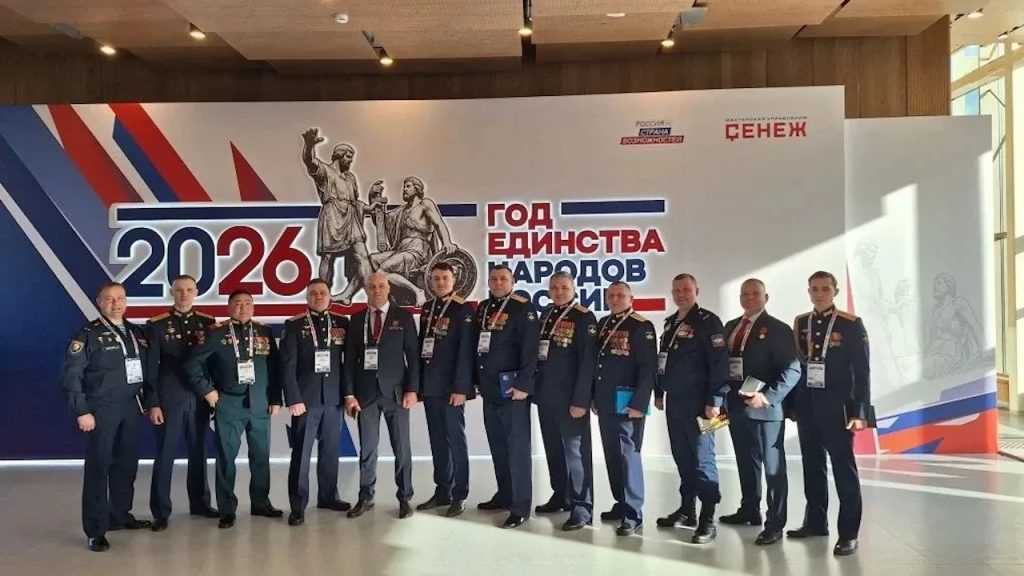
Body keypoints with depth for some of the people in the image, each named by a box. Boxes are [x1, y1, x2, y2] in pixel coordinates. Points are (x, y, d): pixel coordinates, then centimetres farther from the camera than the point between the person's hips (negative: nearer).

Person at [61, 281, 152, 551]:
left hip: (130, 407, 5)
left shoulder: (136, 332, 9)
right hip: (101, 409, -5)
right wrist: (81, 411, -14)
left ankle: (120, 515, 27)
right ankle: (95, 529, 5)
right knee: (98, 466, -1)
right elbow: (71, 375, -10)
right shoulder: (88, 334, -7)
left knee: (127, 463, 12)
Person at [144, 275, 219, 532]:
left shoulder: (208, 323, 5)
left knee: (199, 452, 12)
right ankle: (161, 511, 12)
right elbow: (150, 367, -4)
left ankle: (200, 502, 25)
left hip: (200, 399, 3)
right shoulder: (157, 325, -3)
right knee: (165, 455, 3)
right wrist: (152, 403, -7)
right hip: (169, 399, -3)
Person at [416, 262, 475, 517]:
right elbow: (422, 344, 13)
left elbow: (465, 351, -12)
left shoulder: (463, 309, -7)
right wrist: (418, 383, 10)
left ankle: (459, 496, 9)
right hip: (429, 386, 6)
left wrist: (460, 388, -17)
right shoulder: (427, 308, 12)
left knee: (455, 440, 1)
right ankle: (442, 491, 21)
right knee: (437, 440, 11)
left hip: (450, 386, -6)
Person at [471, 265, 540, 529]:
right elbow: (475, 345, 16)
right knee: (497, 445, 15)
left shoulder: (523, 308, -9)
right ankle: (504, 495, 28)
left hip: (512, 389, -7)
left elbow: (529, 349, -15)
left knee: (517, 447, -3)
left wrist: (523, 385, -19)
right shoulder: (482, 309, 12)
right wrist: (475, 381, 13)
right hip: (489, 389, 7)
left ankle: (521, 506, 2)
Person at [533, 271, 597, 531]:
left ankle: (582, 507, 0)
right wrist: (535, 389, 10)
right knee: (553, 448, 15)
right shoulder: (545, 316, 13)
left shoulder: (584, 318, -8)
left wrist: (580, 400, -19)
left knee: (575, 450, -5)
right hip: (545, 396, 7)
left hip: (570, 398, -7)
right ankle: (561, 495, 29)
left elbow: (587, 362, -14)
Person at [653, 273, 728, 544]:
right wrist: (659, 392, 20)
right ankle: (687, 509, 24)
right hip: (674, 402, 8)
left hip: (698, 403, -7)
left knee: (702, 459, -6)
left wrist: (715, 401, -19)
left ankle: (708, 520, -2)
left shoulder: (708, 322, -9)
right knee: (682, 457, 13)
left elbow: (719, 363, -15)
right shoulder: (670, 323, 15)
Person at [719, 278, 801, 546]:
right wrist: (723, 398, 6)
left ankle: (775, 524, 7)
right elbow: (722, 363, 14)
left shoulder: (777, 329, -7)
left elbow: (792, 370, -13)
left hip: (765, 408, -6)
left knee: (773, 466, 0)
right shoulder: (731, 327, 14)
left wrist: (767, 397, -22)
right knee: (746, 462, 18)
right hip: (736, 406, 7)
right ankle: (749, 510, 32)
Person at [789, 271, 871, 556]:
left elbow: (862, 371, -7)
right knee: (812, 466, 13)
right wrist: (793, 404, 6)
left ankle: (848, 533, 6)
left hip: (837, 406, -4)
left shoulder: (851, 324, -5)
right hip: (806, 405, 5)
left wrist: (860, 412, -12)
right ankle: (816, 521, 26)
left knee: (843, 469, -1)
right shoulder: (800, 323, 8)